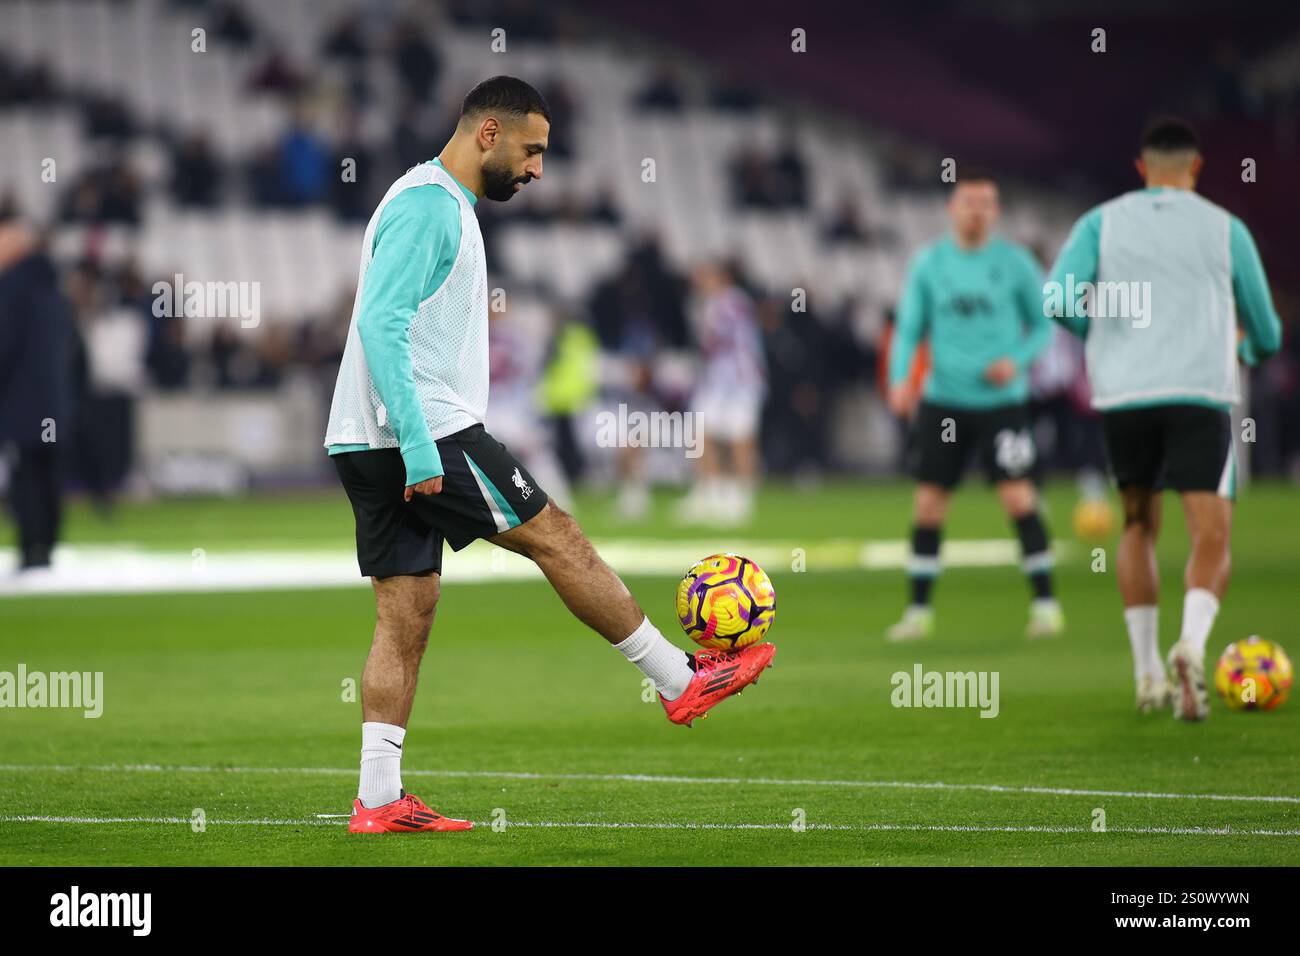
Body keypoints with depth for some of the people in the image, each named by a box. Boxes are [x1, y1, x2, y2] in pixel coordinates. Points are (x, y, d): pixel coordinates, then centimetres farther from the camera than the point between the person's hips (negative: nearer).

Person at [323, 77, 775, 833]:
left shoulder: (445, 206, 21)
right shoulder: (426, 204, -12)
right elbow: (380, 324, -21)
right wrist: (418, 448, -25)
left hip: (374, 450, 10)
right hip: (425, 432, -10)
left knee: (408, 612, 5)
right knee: (558, 539, -2)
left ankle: (379, 800, 2)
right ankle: (681, 680, 7)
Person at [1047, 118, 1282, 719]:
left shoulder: (1101, 223, 11)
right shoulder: (1225, 229, 11)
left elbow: (1060, 301, -5)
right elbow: (1267, 334, 17)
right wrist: (1245, 350, 41)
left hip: (1122, 397, 2)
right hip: (1201, 395, -2)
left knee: (1138, 527, 21)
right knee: (1212, 541, -5)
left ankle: (1147, 676, 19)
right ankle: (1191, 644, -34)